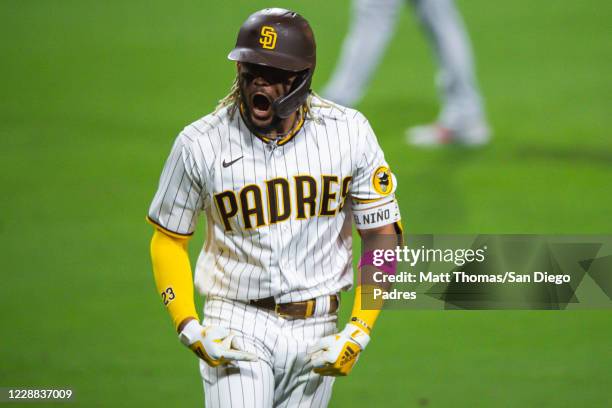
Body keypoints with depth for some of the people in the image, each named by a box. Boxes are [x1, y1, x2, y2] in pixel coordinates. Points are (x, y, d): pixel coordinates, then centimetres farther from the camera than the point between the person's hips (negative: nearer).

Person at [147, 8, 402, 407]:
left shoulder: (348, 132, -4)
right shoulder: (200, 144, -7)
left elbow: (382, 235, 2)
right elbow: (168, 240, 4)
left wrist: (359, 334, -6)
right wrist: (190, 329, -9)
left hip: (316, 331, 2)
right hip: (238, 326, -2)